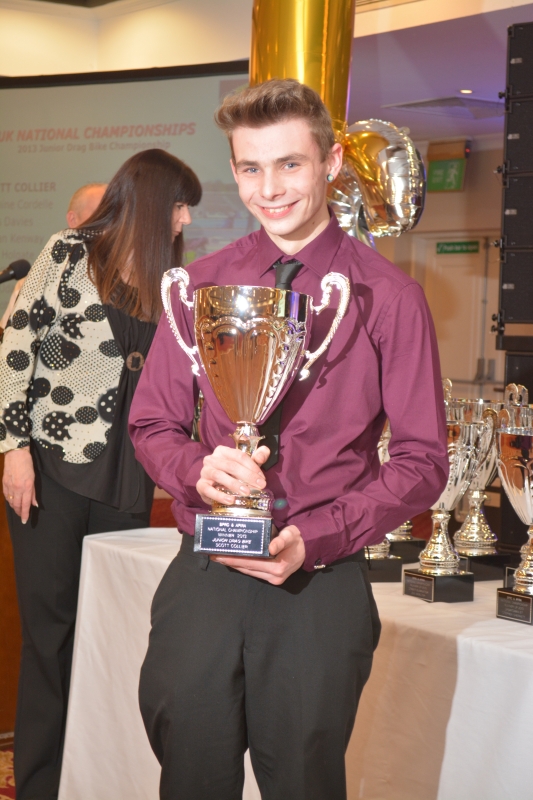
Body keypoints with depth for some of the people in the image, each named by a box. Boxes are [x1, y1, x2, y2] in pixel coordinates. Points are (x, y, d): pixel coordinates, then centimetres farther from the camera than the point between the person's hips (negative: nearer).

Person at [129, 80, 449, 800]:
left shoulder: (388, 297, -2)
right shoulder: (200, 286, 7)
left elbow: (423, 461, -1)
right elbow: (152, 426, 12)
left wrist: (317, 539, -14)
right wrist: (200, 467, -11)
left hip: (321, 584, -2)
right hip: (203, 578, 2)